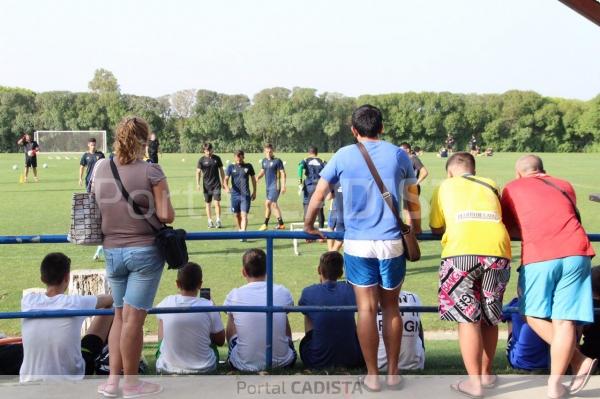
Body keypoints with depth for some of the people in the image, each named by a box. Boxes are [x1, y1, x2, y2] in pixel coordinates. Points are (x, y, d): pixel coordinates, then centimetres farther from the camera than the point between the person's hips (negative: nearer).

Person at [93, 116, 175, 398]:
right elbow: (166, 216, -14)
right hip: (144, 251, -4)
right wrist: (165, 207, 7)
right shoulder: (151, 171, -12)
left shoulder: (100, 171, 3)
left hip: (112, 251, 5)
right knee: (134, 317, 2)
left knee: (120, 314, 17)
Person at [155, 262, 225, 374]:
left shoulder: (165, 304, -9)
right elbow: (220, 341, -1)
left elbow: (161, 338, 8)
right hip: (203, 369, -1)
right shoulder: (209, 306, -13)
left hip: (167, 369, 1)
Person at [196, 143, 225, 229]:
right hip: (206, 185, 0)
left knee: (217, 202, -8)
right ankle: (210, 221, 14)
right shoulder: (201, 160, -1)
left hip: (216, 184, 0)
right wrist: (198, 183, -8)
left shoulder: (217, 158, 3)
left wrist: (223, 181, 11)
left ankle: (218, 221, -4)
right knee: (207, 204, 6)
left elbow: (221, 170, 11)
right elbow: (198, 172, 1)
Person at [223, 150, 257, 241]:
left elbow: (253, 179, 12)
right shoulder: (231, 167, 2)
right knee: (237, 215, 12)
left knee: (244, 215, -11)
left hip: (245, 195, -2)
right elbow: (226, 179, -3)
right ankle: (239, 230, 30)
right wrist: (226, 187, -24)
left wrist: (254, 191, 12)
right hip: (235, 194, 2)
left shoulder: (248, 166, 2)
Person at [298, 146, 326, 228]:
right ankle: (321, 227, 11)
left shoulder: (305, 160, 6)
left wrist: (300, 179, -23)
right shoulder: (321, 161, 10)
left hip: (309, 186, -2)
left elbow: (300, 167, -16)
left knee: (307, 205, 2)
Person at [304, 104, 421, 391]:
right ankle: (393, 373, 18)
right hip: (392, 243, 1)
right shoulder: (398, 155, 5)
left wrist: (308, 225, 20)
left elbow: (318, 195, 5)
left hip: (357, 244, -1)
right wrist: (415, 232, 24)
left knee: (366, 309, 4)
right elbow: (413, 203, 10)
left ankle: (372, 376, 10)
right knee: (391, 307, 12)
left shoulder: (344, 156, 3)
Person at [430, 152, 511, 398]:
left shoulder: (445, 186, 22)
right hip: (497, 250, 3)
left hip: (462, 251, -3)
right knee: (489, 317, 17)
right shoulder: (490, 185, 28)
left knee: (467, 318, 3)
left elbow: (436, 228, 25)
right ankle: (486, 374, 30)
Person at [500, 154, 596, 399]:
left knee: (534, 314, 14)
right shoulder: (565, 186, 25)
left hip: (539, 256, -3)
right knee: (564, 320, 2)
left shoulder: (512, 189, 18)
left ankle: (579, 362, 5)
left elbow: (509, 229, 20)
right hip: (575, 252, 3)